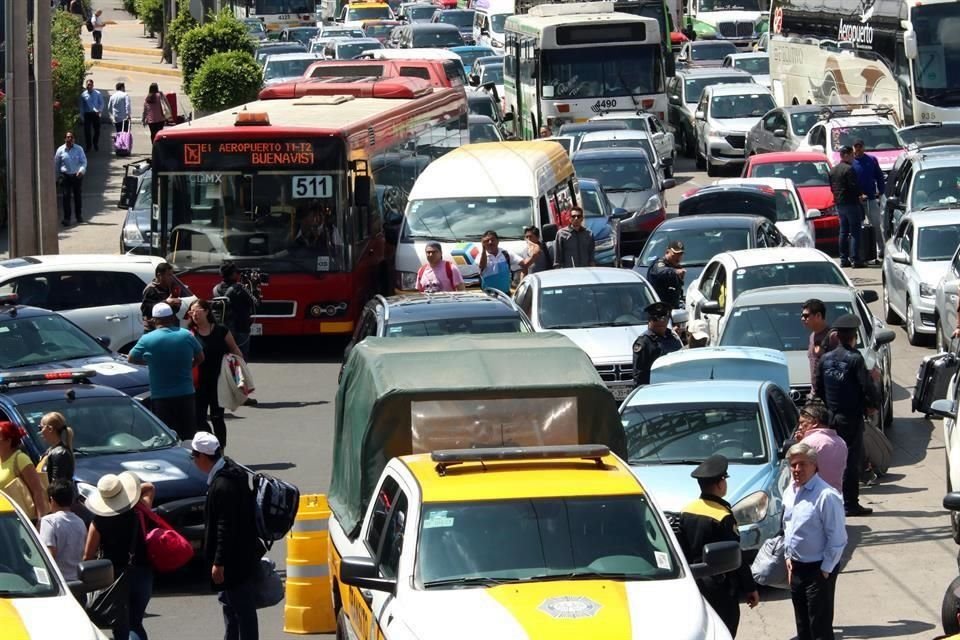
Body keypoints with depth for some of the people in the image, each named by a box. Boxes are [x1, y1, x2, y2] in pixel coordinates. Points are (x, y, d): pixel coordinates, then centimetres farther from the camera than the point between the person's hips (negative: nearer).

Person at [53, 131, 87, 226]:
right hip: (65, 176, -1)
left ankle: (79, 216, 28)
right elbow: (56, 164, 9)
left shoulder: (79, 149, -3)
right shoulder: (61, 150, -2)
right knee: (66, 197, -7)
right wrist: (57, 176, 13)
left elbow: (84, 161, -6)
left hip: (77, 175, 1)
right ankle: (66, 218, -4)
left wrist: (81, 170, -25)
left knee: (78, 196, 12)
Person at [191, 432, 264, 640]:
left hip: (237, 559, -11)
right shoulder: (229, 471, 5)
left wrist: (219, 563, -21)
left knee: (243, 607, -1)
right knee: (228, 601, 24)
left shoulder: (223, 485, -27)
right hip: (236, 557, 11)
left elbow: (226, 528, -26)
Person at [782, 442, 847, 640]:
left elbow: (838, 539, -19)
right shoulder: (790, 492, 5)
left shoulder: (826, 496, -20)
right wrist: (788, 557, 13)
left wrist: (825, 570, -17)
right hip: (796, 568, 8)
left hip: (818, 570, -8)